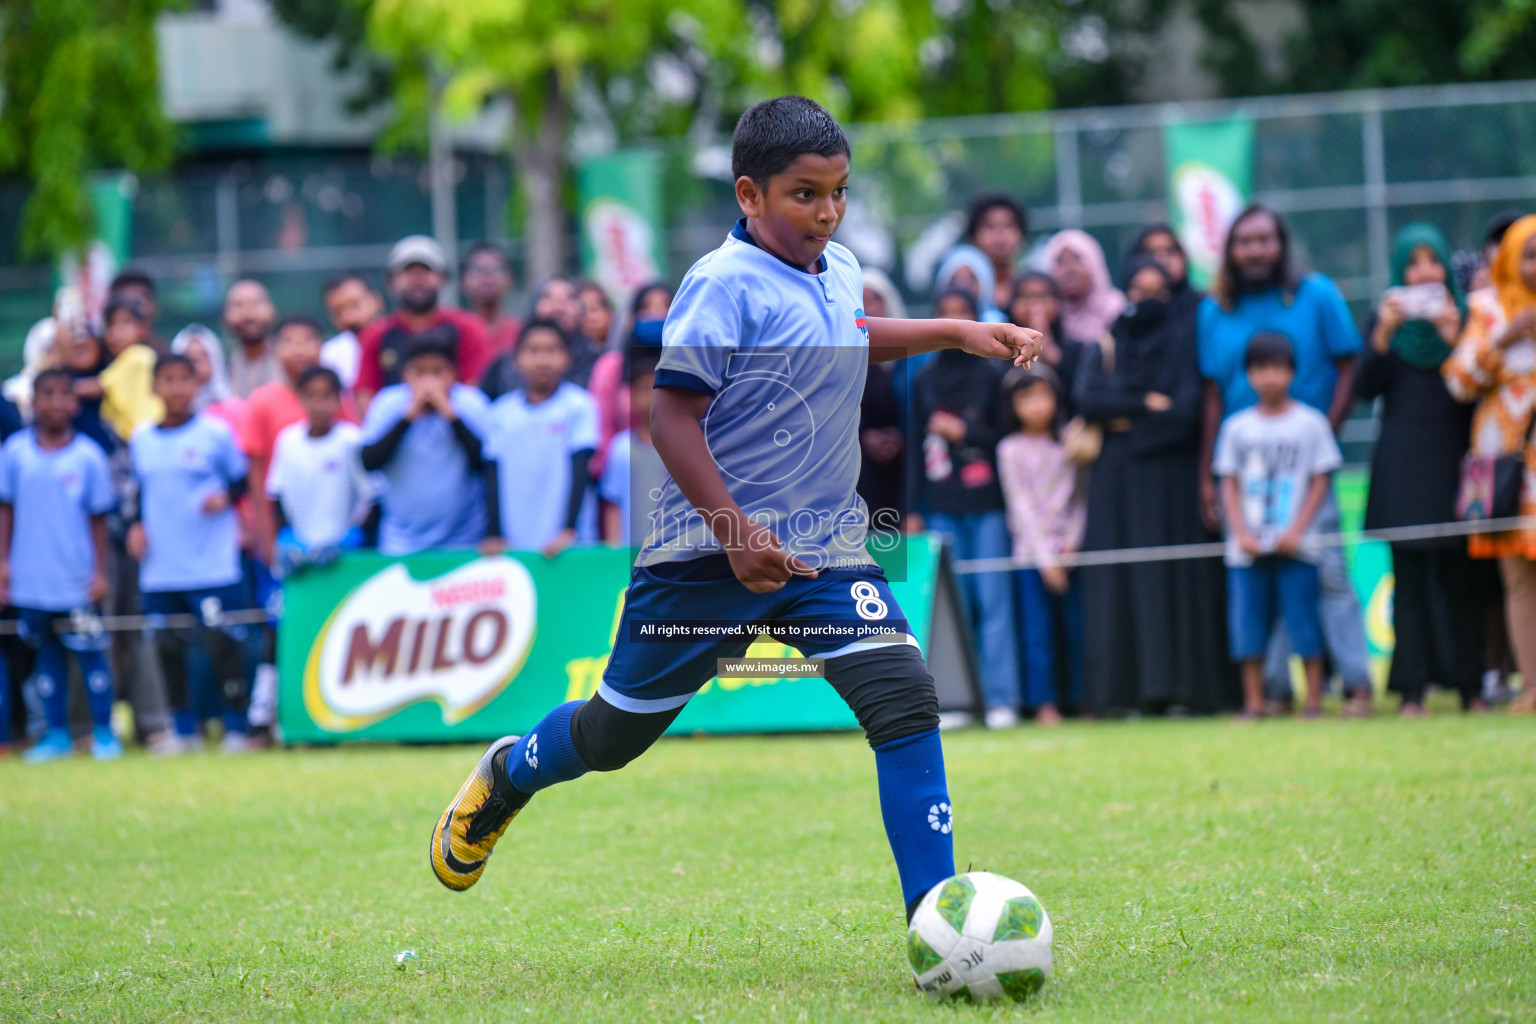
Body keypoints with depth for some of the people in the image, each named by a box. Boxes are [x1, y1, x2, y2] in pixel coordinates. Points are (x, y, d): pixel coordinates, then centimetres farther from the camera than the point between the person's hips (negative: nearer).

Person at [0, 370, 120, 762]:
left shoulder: (88, 457, -4)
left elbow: (98, 518, 1)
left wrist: (100, 572, 0)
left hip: (78, 580, -2)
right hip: (32, 579, 2)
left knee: (90, 652, 1)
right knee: (47, 654, 9)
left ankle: (104, 734, 10)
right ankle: (56, 735, 17)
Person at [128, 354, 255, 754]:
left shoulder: (215, 434, -2)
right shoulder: (141, 440, 9)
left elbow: (241, 478, 6)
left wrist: (226, 497, -14)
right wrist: (136, 525, 4)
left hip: (213, 566, -4)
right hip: (159, 568, 4)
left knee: (222, 644, -7)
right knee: (167, 647, 6)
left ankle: (236, 728, 3)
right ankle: (183, 730, 18)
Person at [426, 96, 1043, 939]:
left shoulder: (840, 271, 7)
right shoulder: (724, 284, -16)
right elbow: (672, 415, -19)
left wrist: (955, 333, 26)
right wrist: (735, 534, -25)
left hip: (824, 547, 6)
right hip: (711, 551, -6)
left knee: (905, 699, -14)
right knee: (614, 736, 10)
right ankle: (509, 773, 44)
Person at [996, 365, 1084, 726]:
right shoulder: (1011, 449, 1)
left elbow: (1079, 496, 9)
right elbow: (1021, 503, -4)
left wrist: (1072, 541, -5)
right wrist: (1045, 556, -10)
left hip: (1068, 550, 2)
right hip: (1031, 549, -2)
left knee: (1078, 626, 2)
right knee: (1037, 630, -3)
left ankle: (1085, 699, 8)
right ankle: (1045, 704, 1)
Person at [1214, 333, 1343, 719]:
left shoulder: (1311, 423, 2)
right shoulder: (1237, 427, 9)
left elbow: (1320, 481, 1)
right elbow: (1229, 484, 8)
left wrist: (1297, 530, -9)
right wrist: (1241, 533, -5)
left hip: (1295, 546, -2)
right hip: (1247, 549, 2)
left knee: (1303, 618, -3)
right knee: (1248, 623, 1)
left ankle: (1313, 697, 4)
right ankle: (1253, 700, 8)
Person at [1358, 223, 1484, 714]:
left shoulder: (1465, 314, 6)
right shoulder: (1387, 315, 8)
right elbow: (1365, 388, 0)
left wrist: (1455, 339, -15)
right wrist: (1383, 336, -14)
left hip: (1454, 457, 0)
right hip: (1402, 465, 0)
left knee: (1460, 574, 0)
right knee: (1409, 575, -2)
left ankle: (1469, 684, 4)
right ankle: (1413, 688, -3)